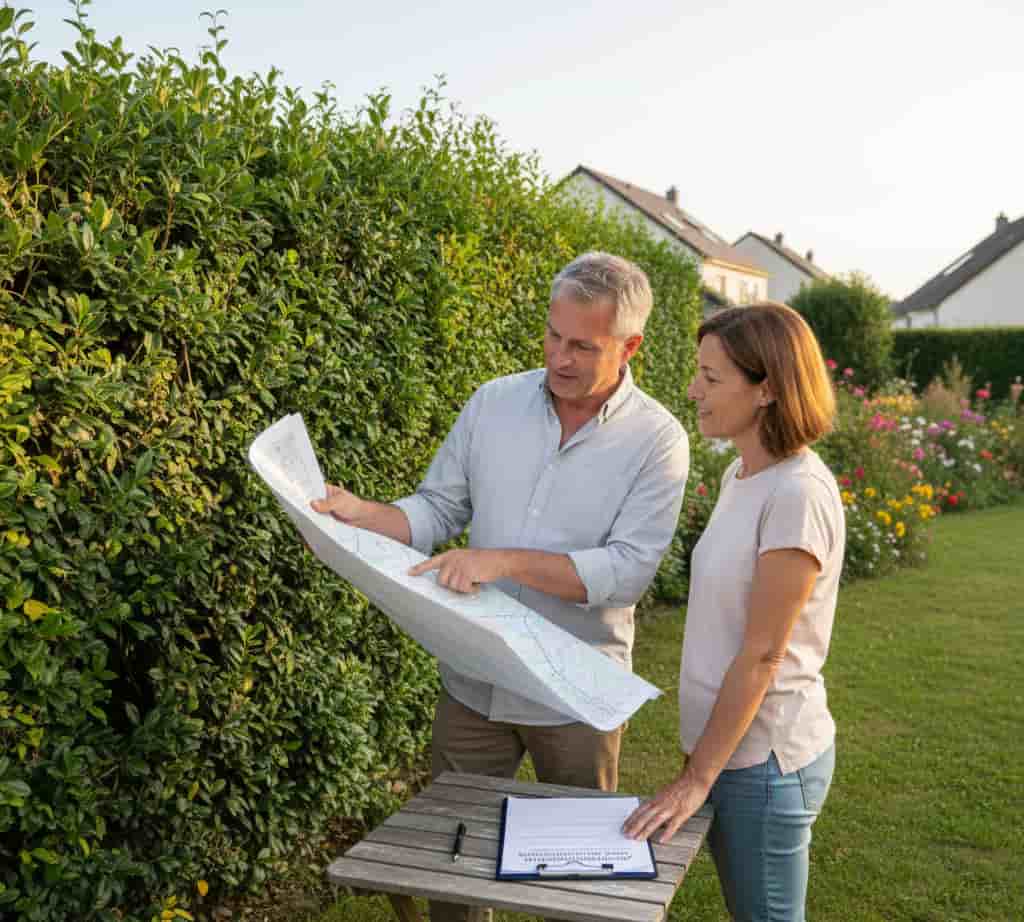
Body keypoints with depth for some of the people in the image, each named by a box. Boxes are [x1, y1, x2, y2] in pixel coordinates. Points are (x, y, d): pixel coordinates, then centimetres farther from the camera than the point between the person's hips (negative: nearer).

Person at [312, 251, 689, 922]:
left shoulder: (656, 439, -11)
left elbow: (628, 571, -19)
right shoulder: (493, 404, -1)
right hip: (473, 681, 3)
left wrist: (506, 561, -27)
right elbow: (437, 511, 3)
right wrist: (359, 513, -16)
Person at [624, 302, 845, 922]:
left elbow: (761, 656, -21)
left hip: (764, 758, -8)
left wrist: (698, 777, -14)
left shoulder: (799, 495, -23)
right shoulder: (742, 476, 4)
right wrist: (701, 762, 13)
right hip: (731, 744, 8)